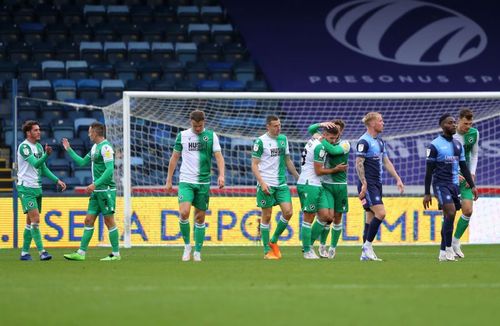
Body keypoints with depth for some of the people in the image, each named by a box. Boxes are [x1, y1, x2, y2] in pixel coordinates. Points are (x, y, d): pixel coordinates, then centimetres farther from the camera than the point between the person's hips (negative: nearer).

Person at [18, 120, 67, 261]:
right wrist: (46, 154, -41)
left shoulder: (39, 147, 13)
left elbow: (43, 168, 20)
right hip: (26, 188, -8)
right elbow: (36, 164, -25)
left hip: (37, 188, 8)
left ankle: (25, 252, 15)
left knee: (30, 221, 10)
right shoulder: (24, 147, -13)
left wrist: (57, 180, 12)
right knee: (35, 219, -15)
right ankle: (41, 252, -17)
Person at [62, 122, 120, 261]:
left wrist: (95, 184, -22)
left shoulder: (105, 147, -13)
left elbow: (109, 170, -20)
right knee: (88, 220, 6)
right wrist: (69, 149, 28)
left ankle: (116, 254, 3)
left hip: (106, 190, -9)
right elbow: (82, 162, 27)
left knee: (109, 221, -3)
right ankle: (81, 252, 7)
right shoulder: (95, 147, 16)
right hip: (96, 192, 9)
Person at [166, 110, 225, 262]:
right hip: (186, 181, -1)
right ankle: (187, 245, -1)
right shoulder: (182, 135, 4)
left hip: (203, 182, 1)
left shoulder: (211, 136, 3)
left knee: (200, 217, 5)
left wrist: (221, 175, -18)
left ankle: (197, 252, 14)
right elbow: (174, 158, 10)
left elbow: (218, 156, -2)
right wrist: (169, 180, 9)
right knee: (184, 212, -19)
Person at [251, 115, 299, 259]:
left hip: (281, 183, 5)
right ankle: (267, 251, 8)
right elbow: (254, 165, -7)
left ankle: (274, 241, 12)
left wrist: (298, 177, 18)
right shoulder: (261, 141, -6)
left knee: (288, 212, -7)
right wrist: (262, 183, -17)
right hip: (266, 185, -5)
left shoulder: (283, 139, 11)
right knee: (266, 216, 0)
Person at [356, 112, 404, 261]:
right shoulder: (364, 142, -12)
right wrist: (364, 184, -21)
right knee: (380, 213, -18)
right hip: (368, 184, -9)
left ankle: (365, 253, 9)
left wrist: (397, 179, 15)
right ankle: (367, 245, -10)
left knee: (371, 217, 8)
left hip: (377, 184, 9)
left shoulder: (380, 142, 15)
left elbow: (386, 162, 20)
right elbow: (359, 164, -16)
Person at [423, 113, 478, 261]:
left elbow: (464, 167, 18)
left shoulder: (458, 145, 13)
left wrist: (472, 185, 10)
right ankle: (448, 248, -15)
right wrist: (427, 193, -8)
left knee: (448, 217, 6)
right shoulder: (435, 145, -6)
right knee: (451, 212, -21)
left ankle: (443, 252, 12)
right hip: (441, 184, -6)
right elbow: (429, 170, -6)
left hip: (454, 184, 6)